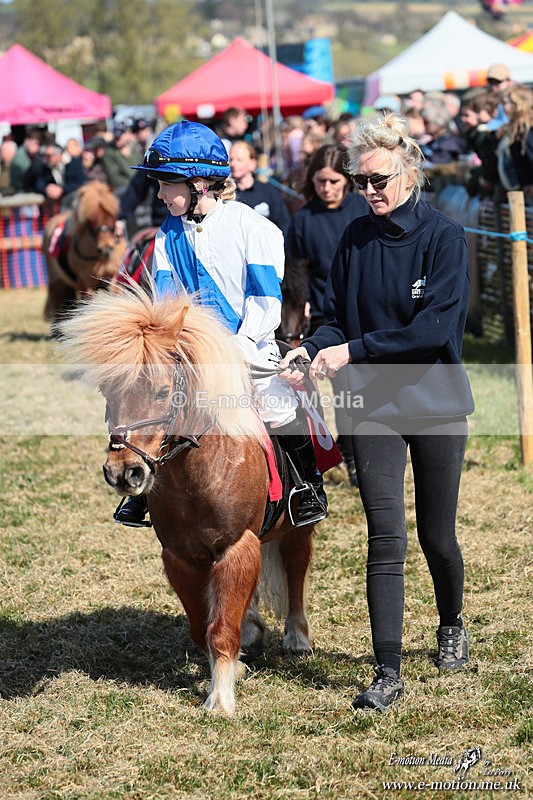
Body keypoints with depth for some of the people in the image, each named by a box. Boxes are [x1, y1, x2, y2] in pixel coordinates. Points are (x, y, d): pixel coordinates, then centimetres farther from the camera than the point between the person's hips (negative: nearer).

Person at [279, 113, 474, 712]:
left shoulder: (443, 237, -9)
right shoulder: (354, 240, 3)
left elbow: (436, 326, -19)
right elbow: (337, 319, 8)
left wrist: (353, 351, -23)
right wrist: (310, 350, -14)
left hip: (436, 403, -2)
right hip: (373, 406, 2)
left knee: (437, 535, 11)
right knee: (385, 537, -6)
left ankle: (451, 626, 40)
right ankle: (387, 673, -4)